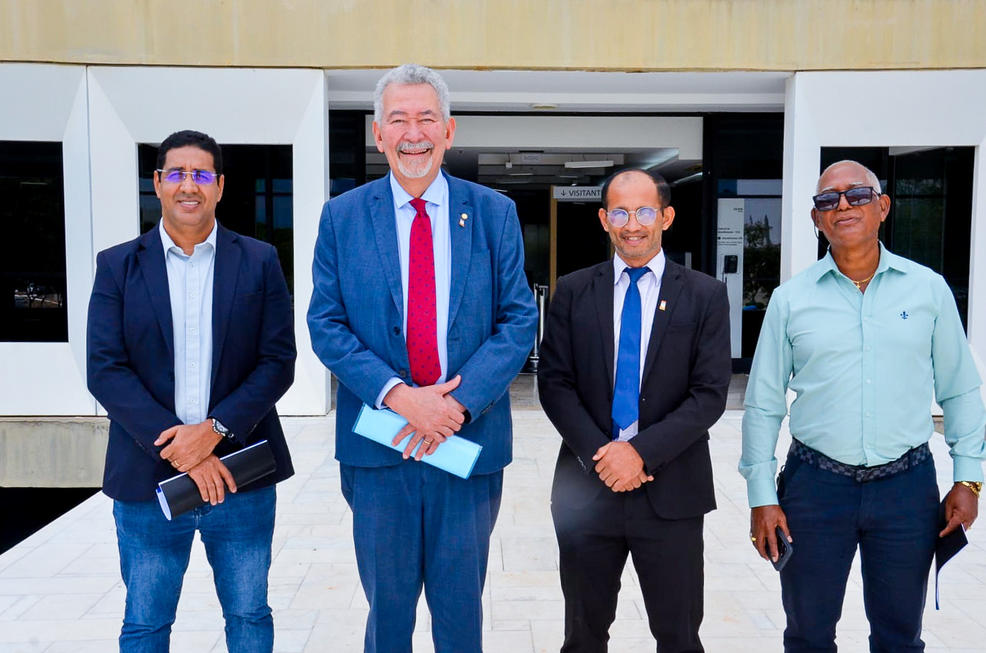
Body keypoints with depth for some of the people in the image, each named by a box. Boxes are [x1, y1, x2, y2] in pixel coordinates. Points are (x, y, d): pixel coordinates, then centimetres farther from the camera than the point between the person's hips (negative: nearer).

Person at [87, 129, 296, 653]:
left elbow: (279, 361, -2)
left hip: (243, 474, 0)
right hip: (148, 478, 0)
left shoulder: (259, 262, 3)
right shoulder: (117, 266, 3)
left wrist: (215, 428, -16)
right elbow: (105, 371, -4)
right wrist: (178, 451, -14)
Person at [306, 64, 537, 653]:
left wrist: (459, 401, -15)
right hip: (378, 444, 0)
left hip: (469, 439, 0)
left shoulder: (495, 213, 3)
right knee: (387, 603, 14)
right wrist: (398, 395, -16)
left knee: (461, 605, 13)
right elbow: (326, 325, -2)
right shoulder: (342, 217, 3)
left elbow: (519, 321, -1)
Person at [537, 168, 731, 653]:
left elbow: (710, 393, -6)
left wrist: (642, 450, -16)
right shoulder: (573, 291, 4)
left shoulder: (705, 295, 1)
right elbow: (554, 382, -1)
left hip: (671, 491, -1)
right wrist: (600, 454, -13)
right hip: (587, 486, 1)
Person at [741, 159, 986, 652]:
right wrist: (761, 497, -2)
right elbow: (763, 404, 1)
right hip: (815, 483, 0)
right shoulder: (790, 299, -1)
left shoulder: (928, 289, 1)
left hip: (908, 486, 1)